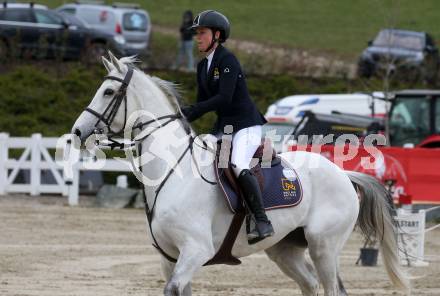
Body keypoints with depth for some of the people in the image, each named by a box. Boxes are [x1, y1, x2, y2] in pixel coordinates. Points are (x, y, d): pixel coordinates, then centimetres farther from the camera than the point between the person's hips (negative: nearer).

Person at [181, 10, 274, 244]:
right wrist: (183, 118, -3)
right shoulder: (203, 66, 13)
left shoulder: (227, 60, -13)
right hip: (223, 126, 10)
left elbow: (224, 98, -23)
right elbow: (202, 102, 14)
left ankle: (262, 222, -29)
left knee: (238, 166, -30)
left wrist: (191, 111, -25)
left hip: (246, 124, -10)